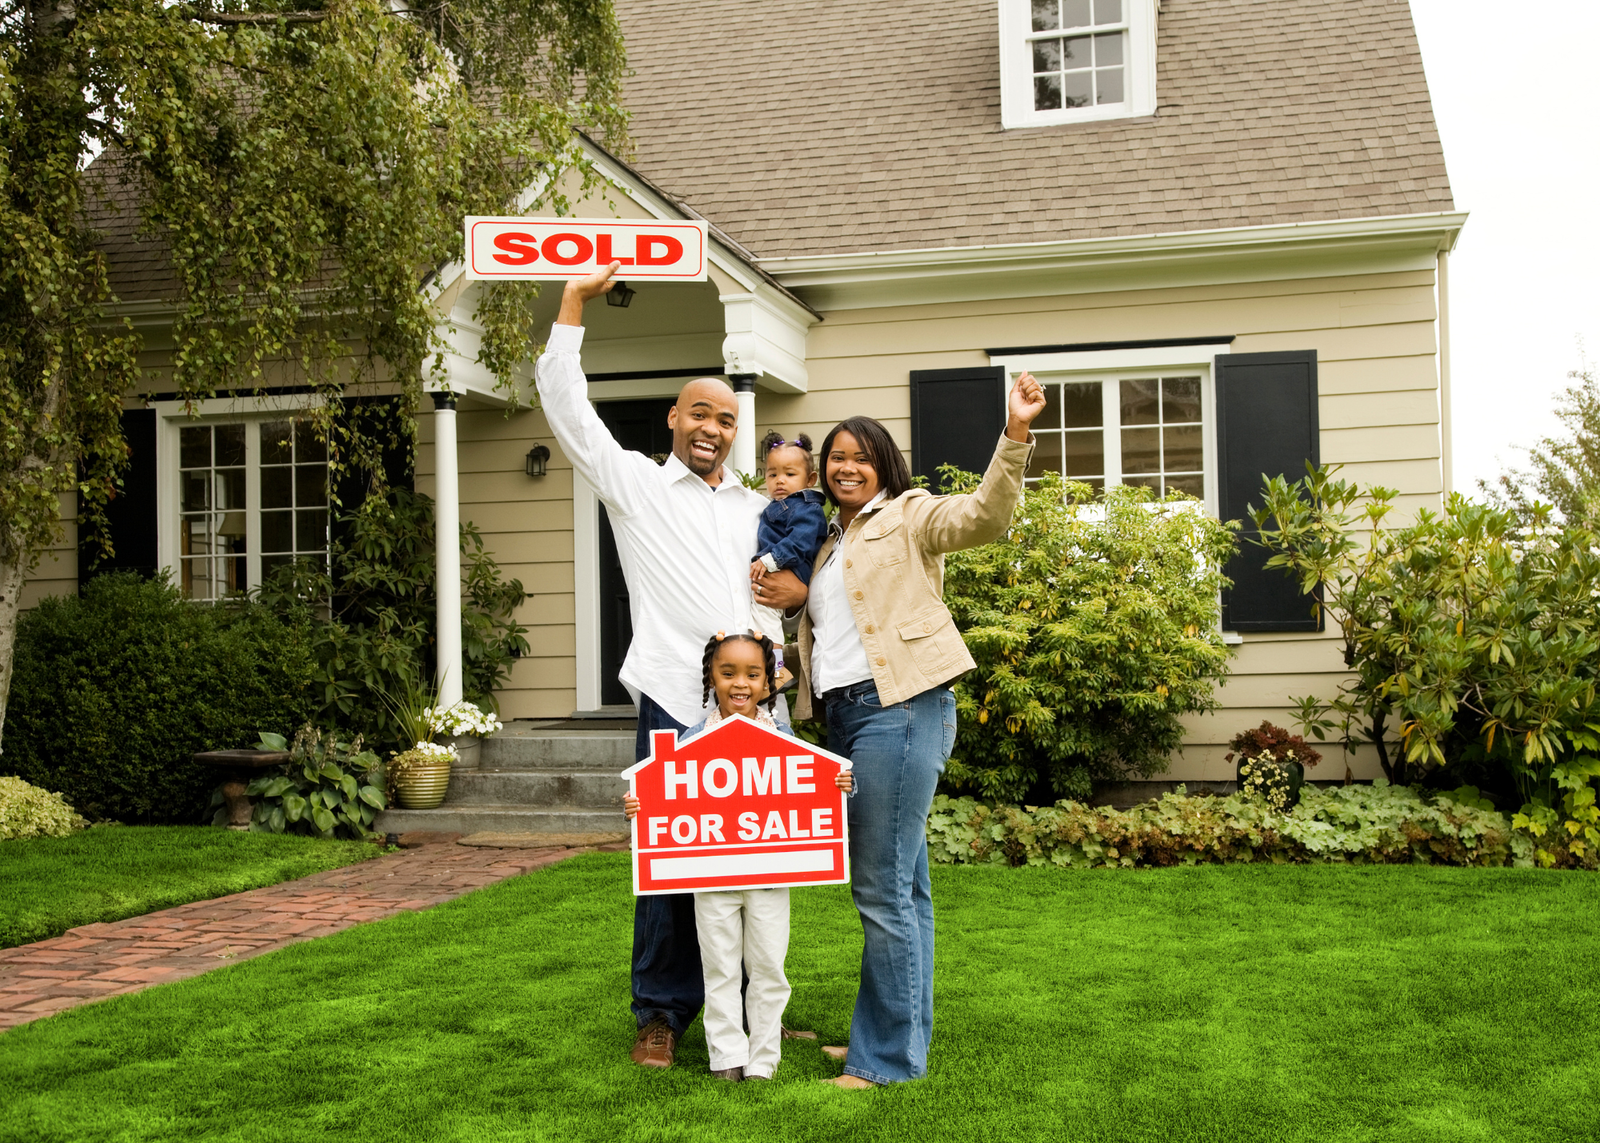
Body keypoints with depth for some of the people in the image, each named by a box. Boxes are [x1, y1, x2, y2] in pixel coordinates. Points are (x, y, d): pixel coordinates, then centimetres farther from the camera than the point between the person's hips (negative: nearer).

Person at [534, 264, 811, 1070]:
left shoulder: (759, 510, 22)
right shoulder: (634, 483, 11)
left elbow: (813, 575, 29)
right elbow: (565, 405, 6)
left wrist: (800, 592, 4)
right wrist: (574, 301, 5)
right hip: (676, 703, -3)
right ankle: (661, 1013, 11)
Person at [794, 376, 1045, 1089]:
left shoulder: (908, 516, 1)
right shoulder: (829, 542, 23)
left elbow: (984, 516, -16)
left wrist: (1015, 436, -29)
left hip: (898, 709, -8)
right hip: (843, 715, 8)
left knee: (883, 889, -8)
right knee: (902, 885, 14)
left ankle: (888, 1058, -1)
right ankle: (904, 1035, 21)